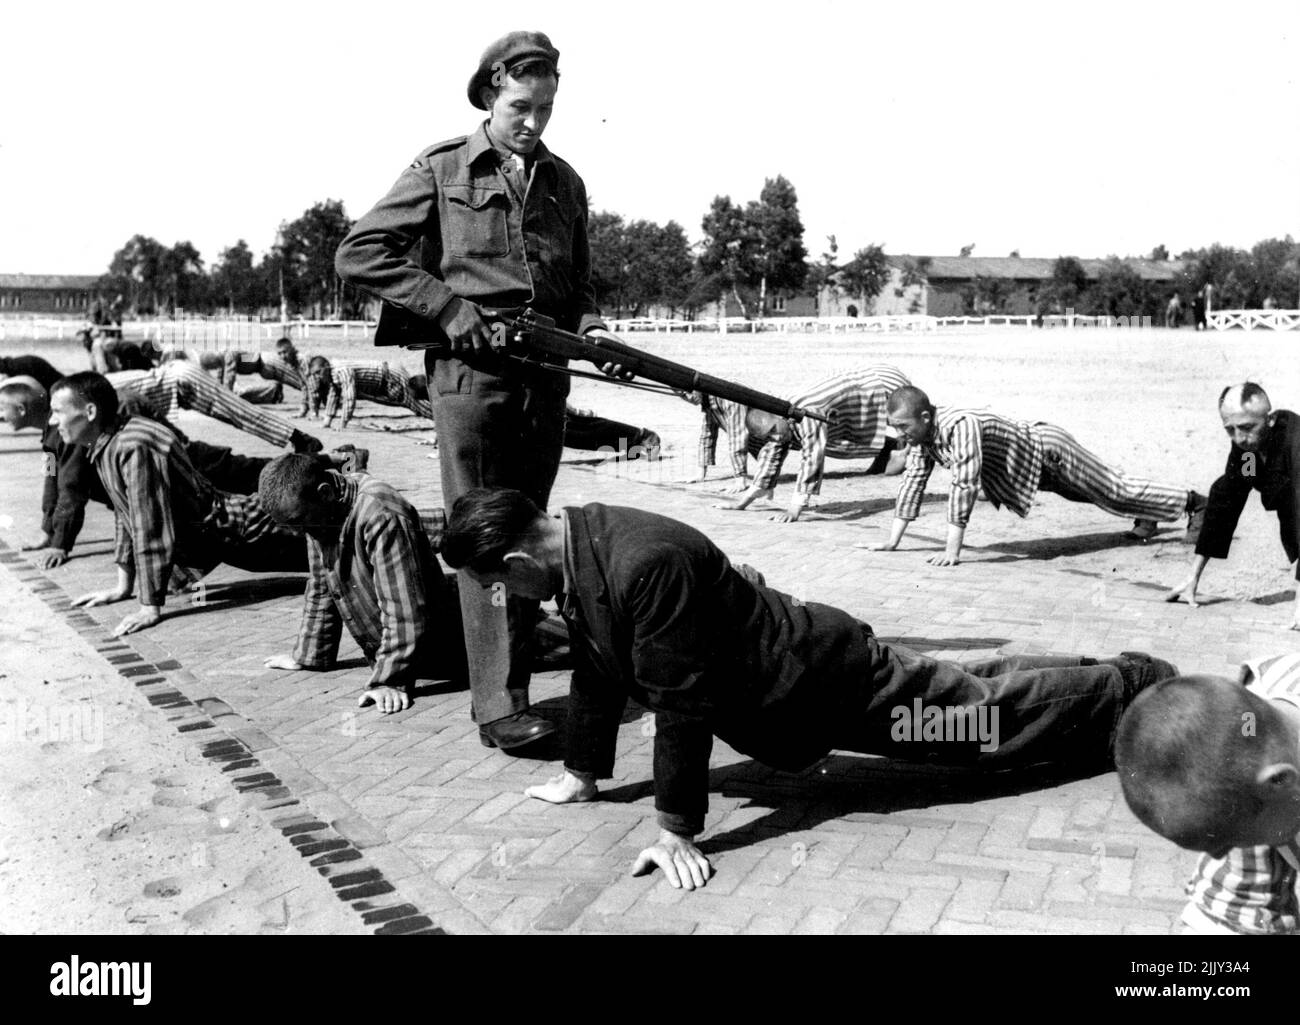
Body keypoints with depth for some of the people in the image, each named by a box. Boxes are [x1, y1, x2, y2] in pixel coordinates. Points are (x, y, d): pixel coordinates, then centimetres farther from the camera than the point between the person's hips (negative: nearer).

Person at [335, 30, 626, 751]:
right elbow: (357, 255, -3)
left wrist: (592, 332, 2)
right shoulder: (441, 170, 2)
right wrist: (454, 311, -11)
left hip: (544, 377, 5)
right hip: (469, 373, -5)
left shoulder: (564, 183, 16)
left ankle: (514, 686, 17)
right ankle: (498, 706, -4)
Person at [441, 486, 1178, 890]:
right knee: (963, 699, 23)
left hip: (823, 683, -9)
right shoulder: (580, 557, -4)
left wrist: (677, 831, -26)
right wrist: (582, 774, 15)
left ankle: (1141, 690, 25)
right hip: (781, 692, 9)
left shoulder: (643, 566, -35)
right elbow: (598, 670, 9)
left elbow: (682, 703, -33)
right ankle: (1130, 686, 41)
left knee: (988, 715, 7)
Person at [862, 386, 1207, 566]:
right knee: (1104, 493, 29)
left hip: (1048, 451, -8)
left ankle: (1193, 501, 29)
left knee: (1115, 491, 10)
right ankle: (1148, 518, 53)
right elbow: (913, 481, -6)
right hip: (1034, 465, 8)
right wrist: (891, 542, -9)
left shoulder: (959, 426, -39)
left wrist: (952, 549, -43)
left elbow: (965, 485, -43)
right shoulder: (922, 435, -12)